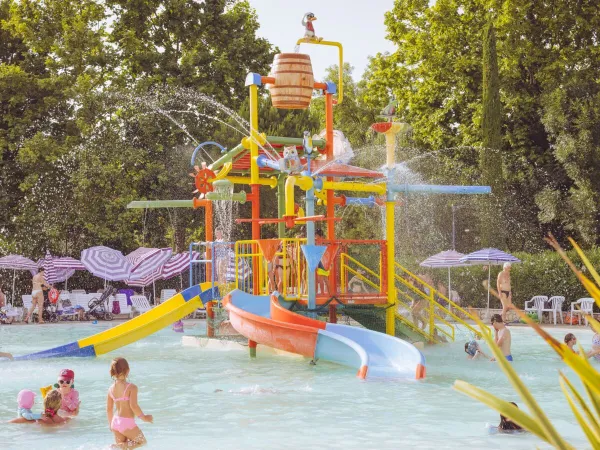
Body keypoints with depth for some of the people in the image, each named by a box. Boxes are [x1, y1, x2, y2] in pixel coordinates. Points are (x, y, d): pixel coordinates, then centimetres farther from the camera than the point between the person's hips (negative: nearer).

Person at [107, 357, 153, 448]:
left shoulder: (111, 389, 4)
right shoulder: (131, 387, -13)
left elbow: (109, 409, 10)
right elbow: (133, 406, -21)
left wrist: (110, 424, 25)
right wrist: (144, 417, -7)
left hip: (115, 422, 6)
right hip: (127, 423, -6)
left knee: (122, 446, 22)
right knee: (142, 442, 13)